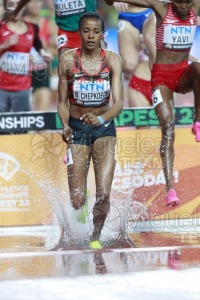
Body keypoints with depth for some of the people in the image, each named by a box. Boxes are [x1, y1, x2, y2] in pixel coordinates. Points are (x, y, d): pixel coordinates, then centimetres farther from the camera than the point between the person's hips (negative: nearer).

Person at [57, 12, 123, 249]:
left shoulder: (112, 60, -7)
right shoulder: (68, 59, -7)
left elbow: (119, 103, -16)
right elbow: (62, 102, -2)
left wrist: (100, 119, -35)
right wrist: (65, 126, -21)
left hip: (104, 128, 0)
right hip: (77, 129, 0)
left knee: (103, 195, -13)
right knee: (77, 201, -5)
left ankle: (96, 237, 15)